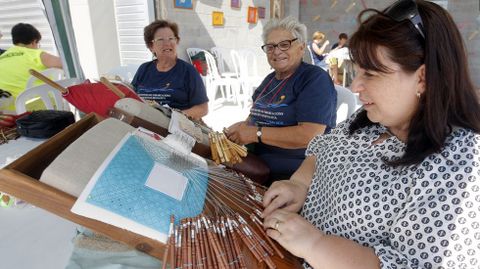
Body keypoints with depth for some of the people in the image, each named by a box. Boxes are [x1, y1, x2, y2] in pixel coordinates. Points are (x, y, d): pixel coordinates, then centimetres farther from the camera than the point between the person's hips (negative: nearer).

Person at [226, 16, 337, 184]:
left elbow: (311, 135, -22)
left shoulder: (315, 78, -10)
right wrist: (241, 127, -5)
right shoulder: (270, 79, 17)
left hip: (293, 177, -7)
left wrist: (256, 133, -20)